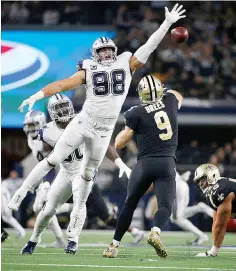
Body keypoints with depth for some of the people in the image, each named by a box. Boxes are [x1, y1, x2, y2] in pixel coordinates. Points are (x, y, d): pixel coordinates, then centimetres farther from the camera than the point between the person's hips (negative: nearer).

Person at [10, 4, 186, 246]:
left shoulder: (126, 64, 3)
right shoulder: (89, 70, 0)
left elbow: (149, 46, 1)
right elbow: (63, 84, -6)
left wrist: (167, 23, -4)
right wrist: (36, 96, -14)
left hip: (103, 131, 1)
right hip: (83, 123, -1)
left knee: (88, 173, 12)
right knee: (54, 160, -3)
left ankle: (78, 210, 27)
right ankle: (22, 191, 6)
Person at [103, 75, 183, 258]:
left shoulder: (136, 113, -2)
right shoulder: (170, 101, 7)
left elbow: (119, 144, 1)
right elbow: (179, 98, 34)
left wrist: (128, 124, 15)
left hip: (145, 164, -1)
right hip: (167, 163, 1)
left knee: (130, 205, 14)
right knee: (165, 206, -4)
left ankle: (114, 245, 16)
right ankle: (155, 232, -35)